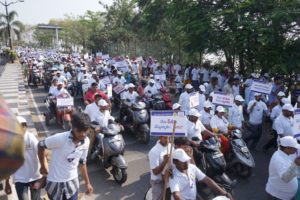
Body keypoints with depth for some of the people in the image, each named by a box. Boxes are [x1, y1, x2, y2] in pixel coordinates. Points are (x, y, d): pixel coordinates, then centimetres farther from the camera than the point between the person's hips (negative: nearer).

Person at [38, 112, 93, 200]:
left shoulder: (86, 142, -11)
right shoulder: (59, 138, -27)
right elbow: (41, 145, -9)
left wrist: (87, 182, 8)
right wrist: (43, 167, 3)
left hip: (72, 182, 3)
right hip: (55, 182, -3)